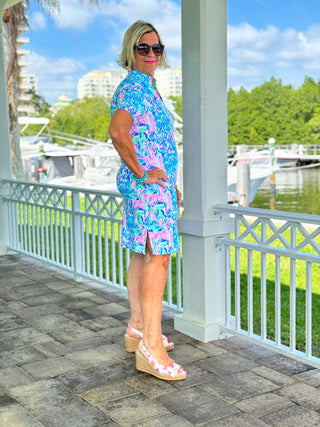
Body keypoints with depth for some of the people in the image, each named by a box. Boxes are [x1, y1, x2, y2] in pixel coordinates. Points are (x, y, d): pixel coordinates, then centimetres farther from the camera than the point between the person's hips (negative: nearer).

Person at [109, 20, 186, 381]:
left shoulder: (147, 87, 20)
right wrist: (142, 173, -20)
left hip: (156, 184, 11)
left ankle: (138, 329, 23)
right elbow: (118, 132, -29)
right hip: (146, 186, -11)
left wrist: (169, 182, 23)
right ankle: (151, 347, -12)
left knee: (143, 255, 13)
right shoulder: (134, 86, -12)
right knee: (158, 256, -13)